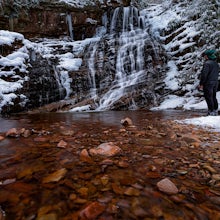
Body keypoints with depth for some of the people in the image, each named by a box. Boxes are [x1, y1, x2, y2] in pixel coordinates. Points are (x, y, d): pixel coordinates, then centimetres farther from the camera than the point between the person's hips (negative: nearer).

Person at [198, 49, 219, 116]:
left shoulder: (207, 63, -15)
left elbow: (204, 74, -19)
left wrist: (201, 84, -14)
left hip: (208, 83, -9)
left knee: (208, 98, -4)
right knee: (214, 97, 15)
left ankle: (211, 112, -2)